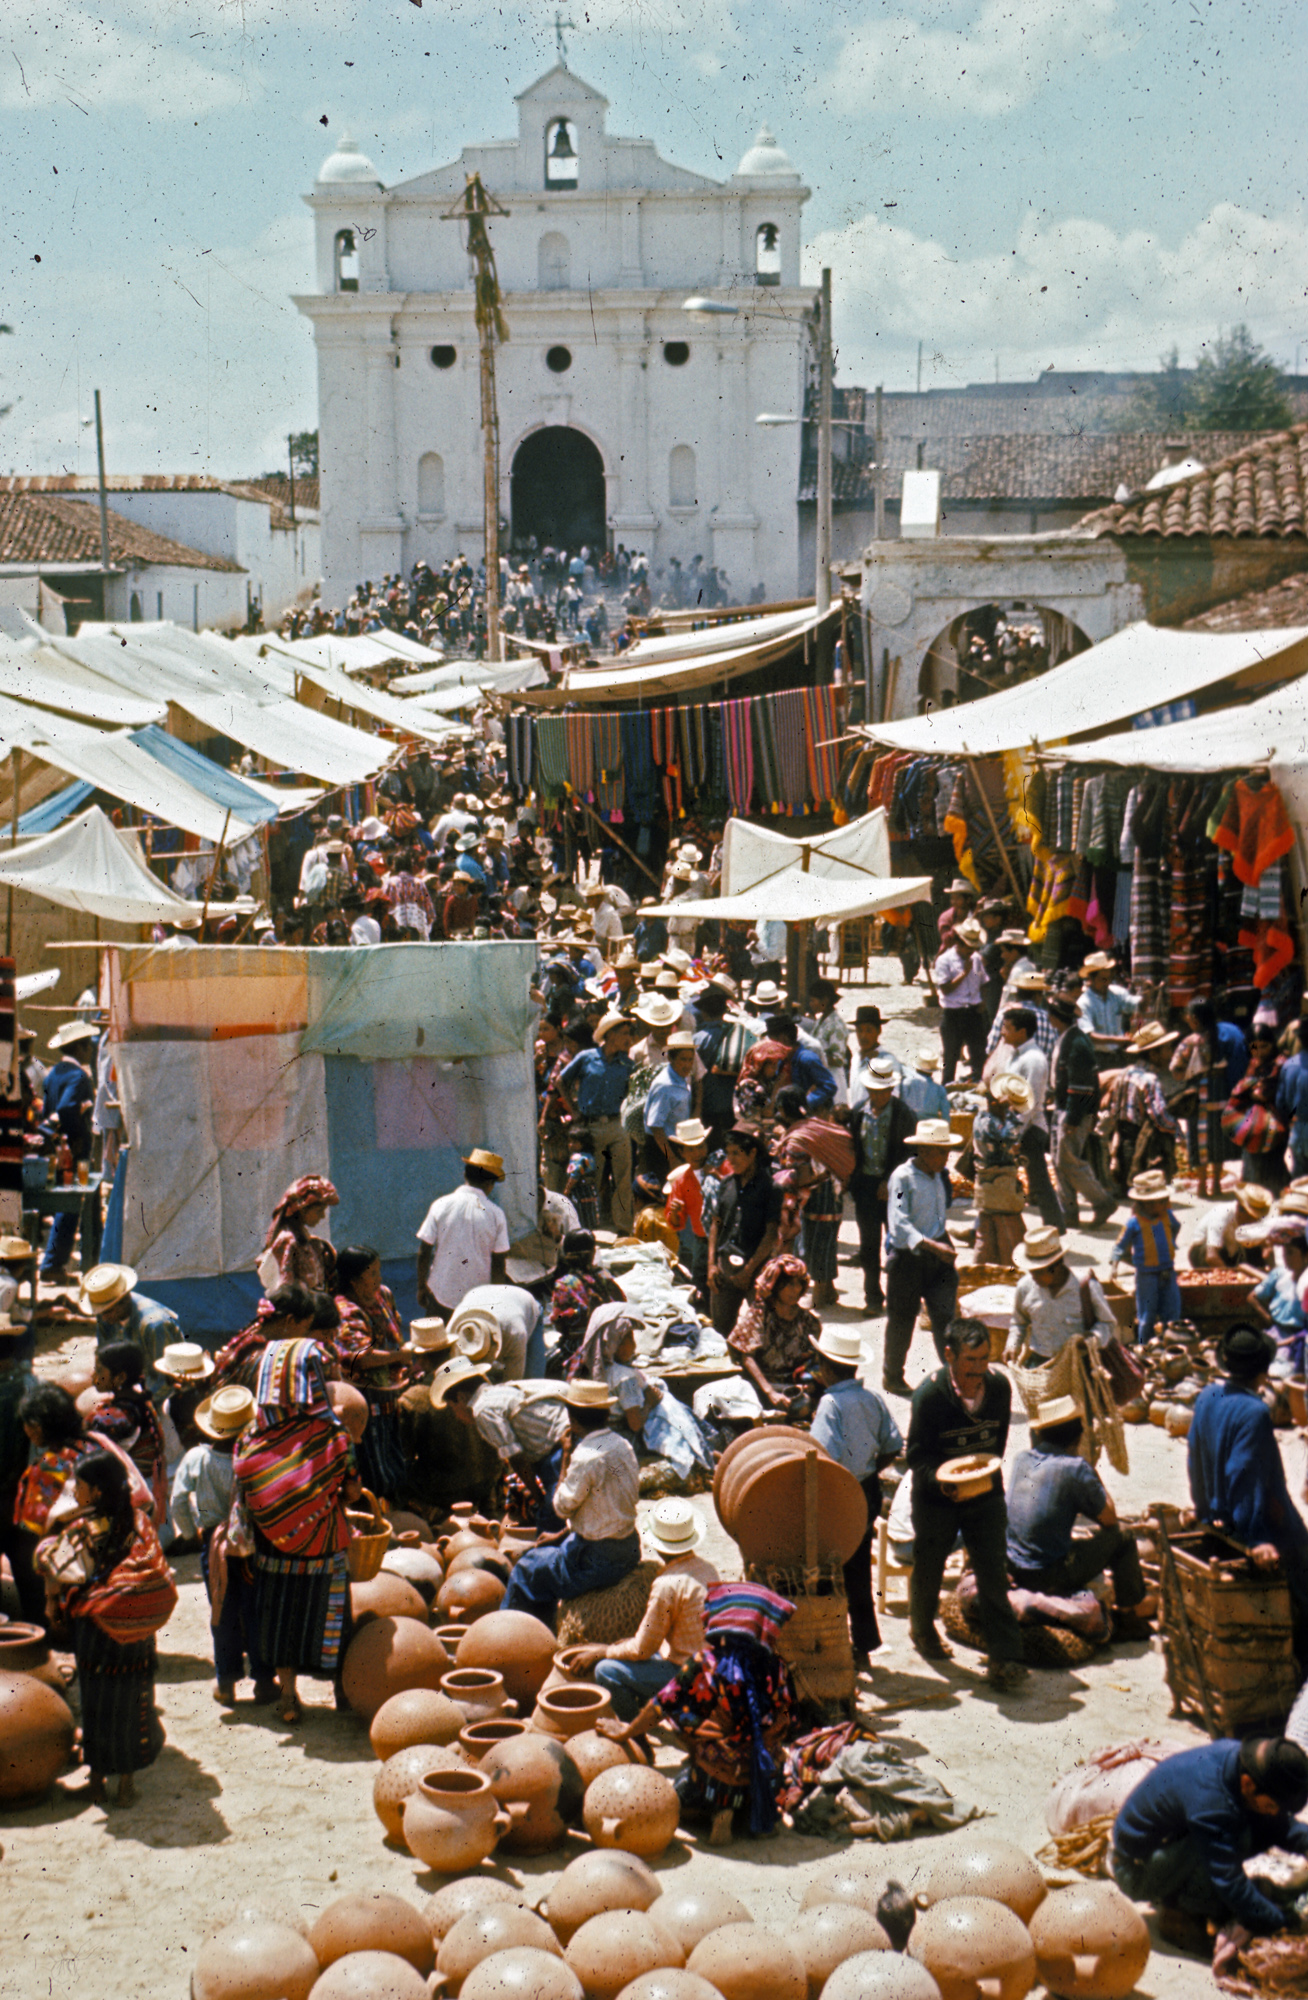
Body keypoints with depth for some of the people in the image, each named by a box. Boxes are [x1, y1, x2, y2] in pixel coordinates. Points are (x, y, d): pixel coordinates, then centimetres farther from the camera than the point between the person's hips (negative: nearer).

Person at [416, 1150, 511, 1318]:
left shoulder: (441, 1205, -7)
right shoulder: (495, 1214, -8)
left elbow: (424, 1252, -5)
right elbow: (498, 1263, -5)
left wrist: (421, 1287, 8)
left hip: (440, 1297, 0)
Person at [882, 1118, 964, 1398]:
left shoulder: (941, 1175, 5)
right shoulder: (903, 1177, -16)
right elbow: (899, 1224, -24)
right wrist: (933, 1246, -34)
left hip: (938, 1256, 5)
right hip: (908, 1257, -5)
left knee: (945, 1316, -5)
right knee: (902, 1320, 10)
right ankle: (892, 1376, 29)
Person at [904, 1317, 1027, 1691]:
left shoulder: (999, 1386, -8)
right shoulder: (929, 1395, -21)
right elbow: (916, 1455, -16)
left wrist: (988, 1472, -3)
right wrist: (942, 1479, -34)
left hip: (985, 1494, 2)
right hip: (936, 1496, -2)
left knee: (993, 1574, -6)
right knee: (928, 1567, 16)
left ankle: (1004, 1660, -5)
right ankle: (922, 1628, 46)